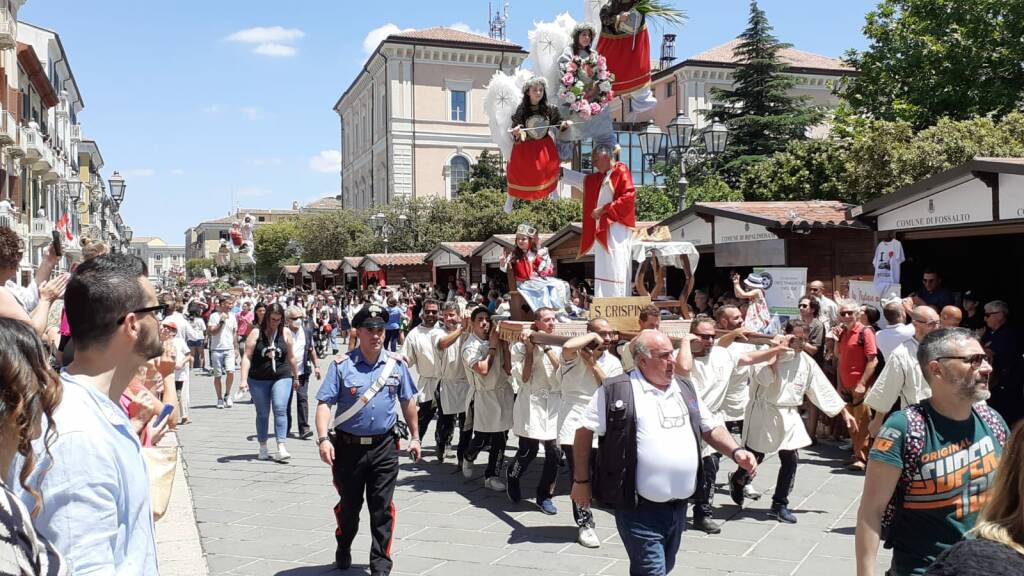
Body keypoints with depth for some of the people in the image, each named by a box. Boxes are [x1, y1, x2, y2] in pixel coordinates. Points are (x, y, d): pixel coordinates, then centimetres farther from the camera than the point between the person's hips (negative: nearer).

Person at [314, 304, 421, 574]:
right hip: (349, 447, -1)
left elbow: (408, 402, 12)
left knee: (382, 507, 1)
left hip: (384, 447, 1)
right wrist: (323, 439, -23)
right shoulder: (341, 366, -7)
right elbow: (324, 403, -10)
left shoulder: (396, 365, 3)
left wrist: (415, 437, 13)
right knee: (349, 504, 16)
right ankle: (343, 548, 43)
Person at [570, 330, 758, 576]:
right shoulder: (616, 390, -9)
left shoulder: (685, 390, 11)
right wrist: (582, 481, -3)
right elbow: (585, 432, -4)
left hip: (679, 507, 7)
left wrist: (736, 452, -2)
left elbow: (712, 429, 17)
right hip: (640, 510, -6)